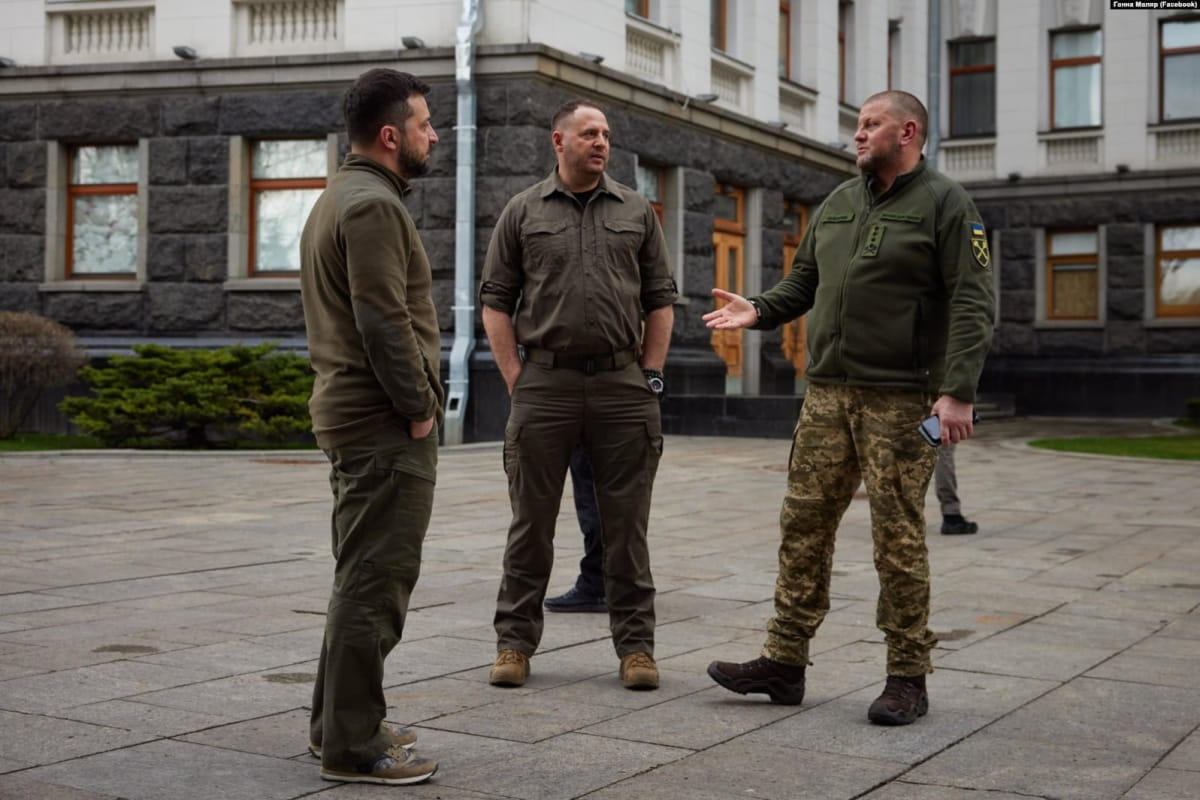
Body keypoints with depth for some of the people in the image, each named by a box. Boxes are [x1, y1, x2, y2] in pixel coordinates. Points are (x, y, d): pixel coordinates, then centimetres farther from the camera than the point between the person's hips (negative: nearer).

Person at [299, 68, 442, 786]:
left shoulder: (340, 198, 19)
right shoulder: (374, 204, -14)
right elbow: (386, 321, -21)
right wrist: (420, 409, -14)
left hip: (352, 413, 11)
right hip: (385, 426, -11)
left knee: (363, 576, 18)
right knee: (376, 583, -7)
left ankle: (337, 721, 27)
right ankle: (353, 746, -2)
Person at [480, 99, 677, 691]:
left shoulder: (637, 212, 11)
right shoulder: (522, 213, 7)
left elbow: (660, 301, 11)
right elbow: (496, 301, 5)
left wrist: (650, 376, 3)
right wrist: (515, 378, -3)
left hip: (622, 385, 1)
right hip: (544, 384, -1)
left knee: (626, 524, 5)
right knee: (531, 521, 5)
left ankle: (635, 645, 13)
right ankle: (515, 641, 14)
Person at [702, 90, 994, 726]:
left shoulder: (945, 204, -4)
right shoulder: (839, 203, 17)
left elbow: (971, 305, -11)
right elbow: (803, 281, 22)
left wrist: (958, 392, -20)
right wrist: (759, 311, 2)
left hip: (900, 400, -6)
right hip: (828, 392, 6)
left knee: (898, 539, -2)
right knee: (804, 523, 5)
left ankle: (907, 679, 8)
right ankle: (784, 662, 12)